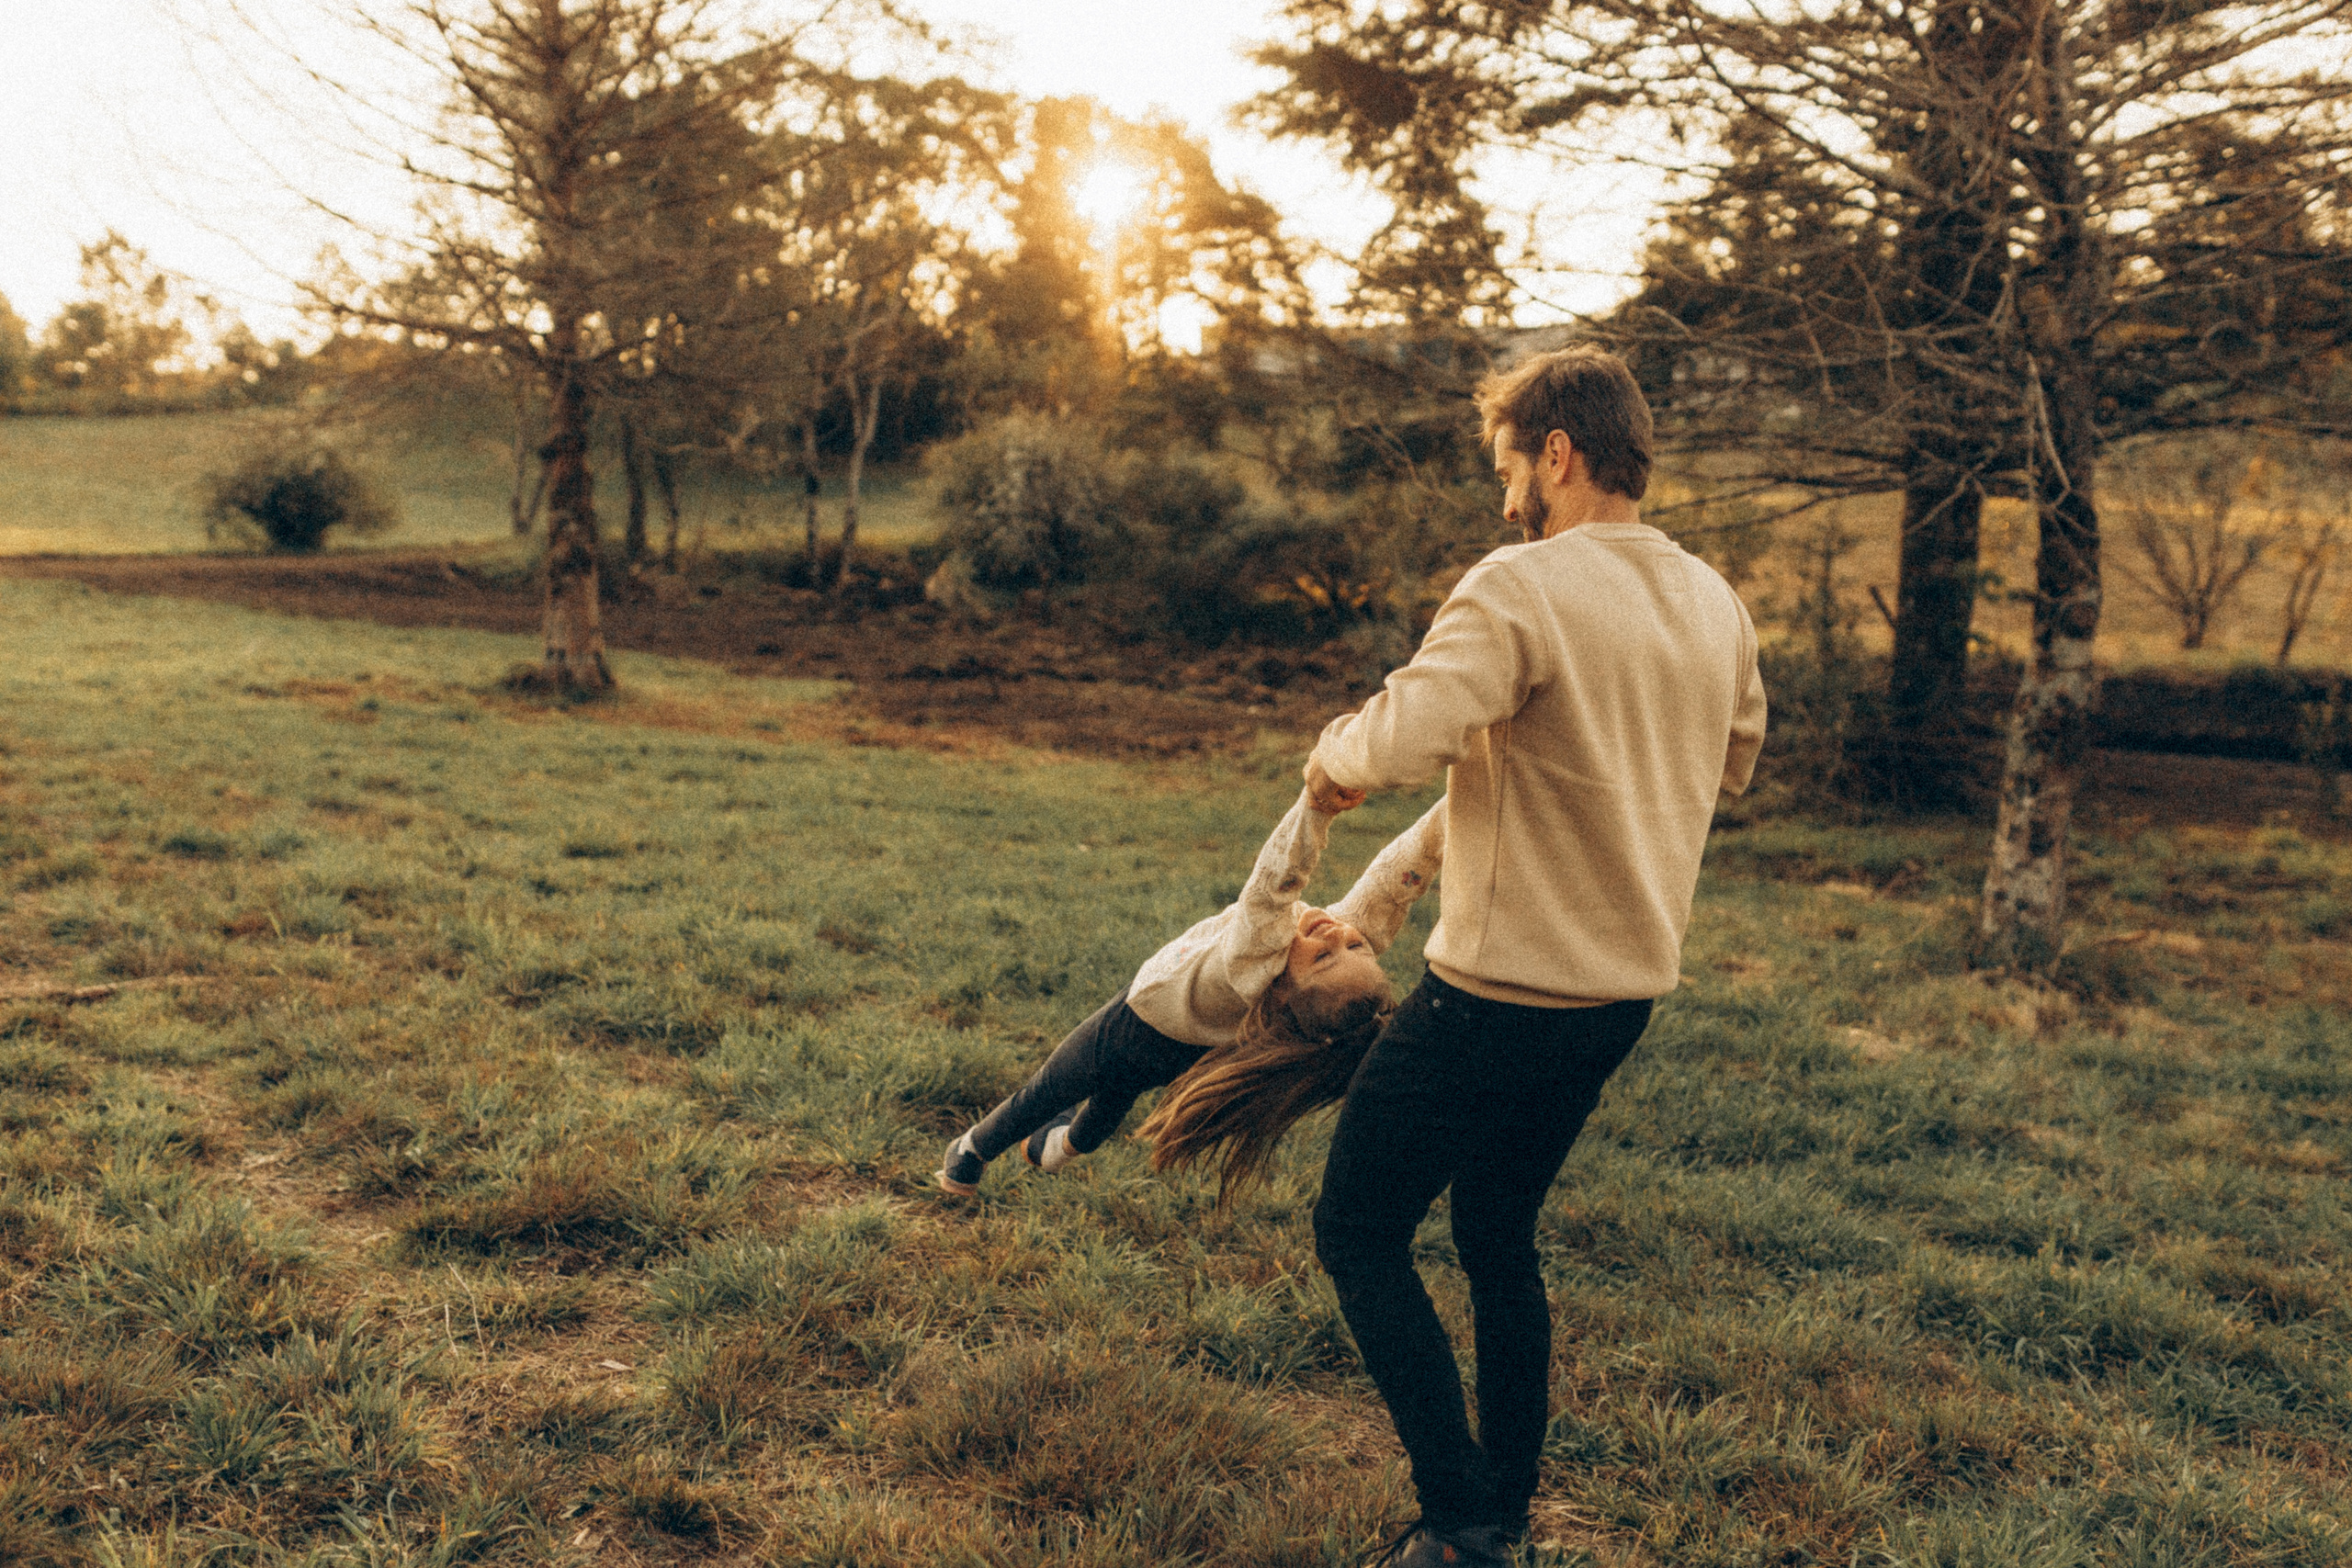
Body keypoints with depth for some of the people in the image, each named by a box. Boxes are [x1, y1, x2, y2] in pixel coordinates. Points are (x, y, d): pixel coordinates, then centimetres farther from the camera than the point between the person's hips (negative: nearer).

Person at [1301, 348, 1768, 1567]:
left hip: (1502, 993, -8)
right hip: (1627, 988, 8)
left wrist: (1334, 758, -9)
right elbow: (1734, 762, 23)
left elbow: (1402, 737, -31)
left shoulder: (1523, 587, -19)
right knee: (1499, 1236, 22)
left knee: (1358, 1233, 7)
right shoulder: (1717, 606, 7)